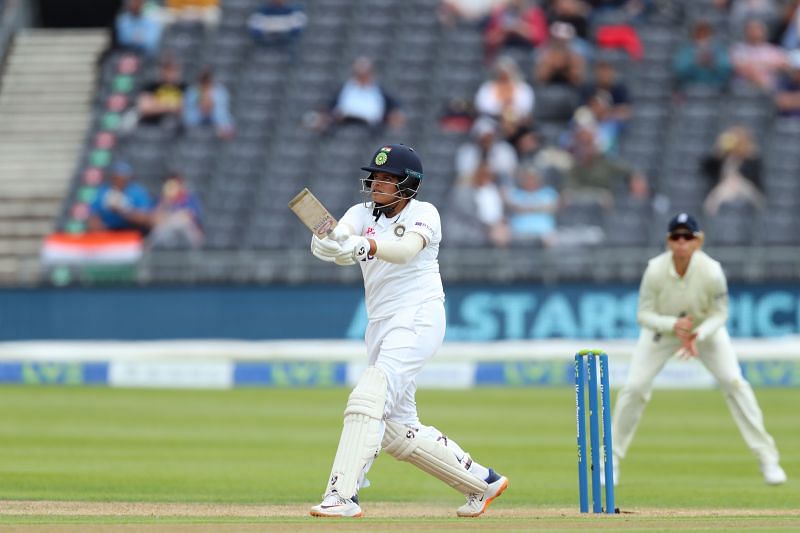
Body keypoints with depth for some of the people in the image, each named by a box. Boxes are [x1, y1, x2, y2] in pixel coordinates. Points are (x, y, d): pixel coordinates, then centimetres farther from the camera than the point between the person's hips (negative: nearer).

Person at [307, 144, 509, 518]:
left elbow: (407, 249, -26)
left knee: (369, 398, -25)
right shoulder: (362, 214, 11)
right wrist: (326, 243, -37)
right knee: (399, 431, 10)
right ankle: (481, 481, 25)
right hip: (380, 326, 8)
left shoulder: (423, 213, -4)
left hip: (417, 319, -8)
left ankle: (343, 494, -32)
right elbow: (339, 235, -12)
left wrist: (366, 246, -45)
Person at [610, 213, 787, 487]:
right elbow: (644, 315, -21)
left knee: (734, 382, -13)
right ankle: (612, 460, 7)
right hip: (662, 328, 0)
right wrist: (674, 325, -40)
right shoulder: (655, 271, -30)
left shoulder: (712, 271, -30)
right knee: (634, 388, -10)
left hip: (705, 329, 0)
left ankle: (768, 459, -4)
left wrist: (697, 336, -36)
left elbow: (719, 314, -18)